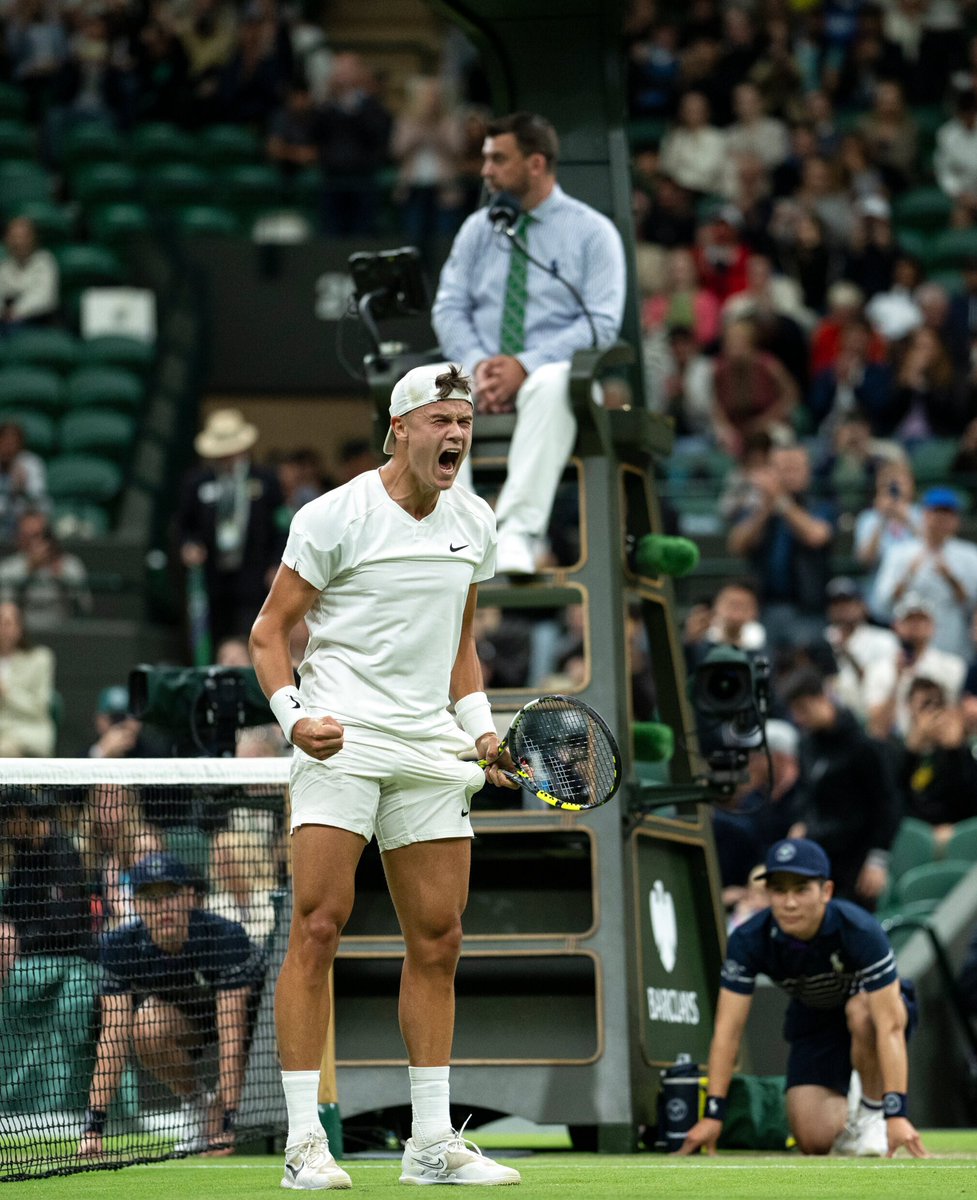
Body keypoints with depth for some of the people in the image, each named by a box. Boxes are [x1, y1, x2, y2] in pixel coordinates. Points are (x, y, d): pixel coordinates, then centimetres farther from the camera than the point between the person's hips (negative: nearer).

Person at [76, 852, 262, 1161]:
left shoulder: (226, 938, -33)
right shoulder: (121, 947, -24)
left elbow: (231, 1036, -38)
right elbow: (112, 1039, -28)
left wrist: (227, 1122, -44)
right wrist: (94, 1125, -36)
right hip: (182, 1024, 2)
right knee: (146, 1027, -31)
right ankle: (192, 1098, -3)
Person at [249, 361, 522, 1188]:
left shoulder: (474, 522, 12)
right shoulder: (335, 516, -5)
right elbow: (270, 629, -3)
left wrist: (480, 724, 9)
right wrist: (292, 714, -18)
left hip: (429, 748, 6)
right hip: (340, 740, -6)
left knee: (438, 940, 5)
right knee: (319, 926, -12)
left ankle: (433, 1142, 12)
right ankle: (304, 1141, -10)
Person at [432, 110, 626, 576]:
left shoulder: (592, 232, 4)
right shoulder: (477, 229, 16)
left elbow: (602, 323, -6)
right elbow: (449, 308, 9)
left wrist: (526, 365, -19)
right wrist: (478, 363, -12)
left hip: (549, 371, -3)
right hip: (482, 371, 3)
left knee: (550, 386, -41)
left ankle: (518, 532, -48)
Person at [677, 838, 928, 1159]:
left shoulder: (860, 931, -34)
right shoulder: (748, 941, -26)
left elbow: (889, 1026, -38)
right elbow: (728, 1029, -22)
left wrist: (897, 1113, -46)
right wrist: (713, 1114, -28)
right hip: (813, 1021, 3)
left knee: (861, 1011, -39)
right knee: (816, 1140, -16)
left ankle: (873, 1113, -17)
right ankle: (843, 1110, 20)